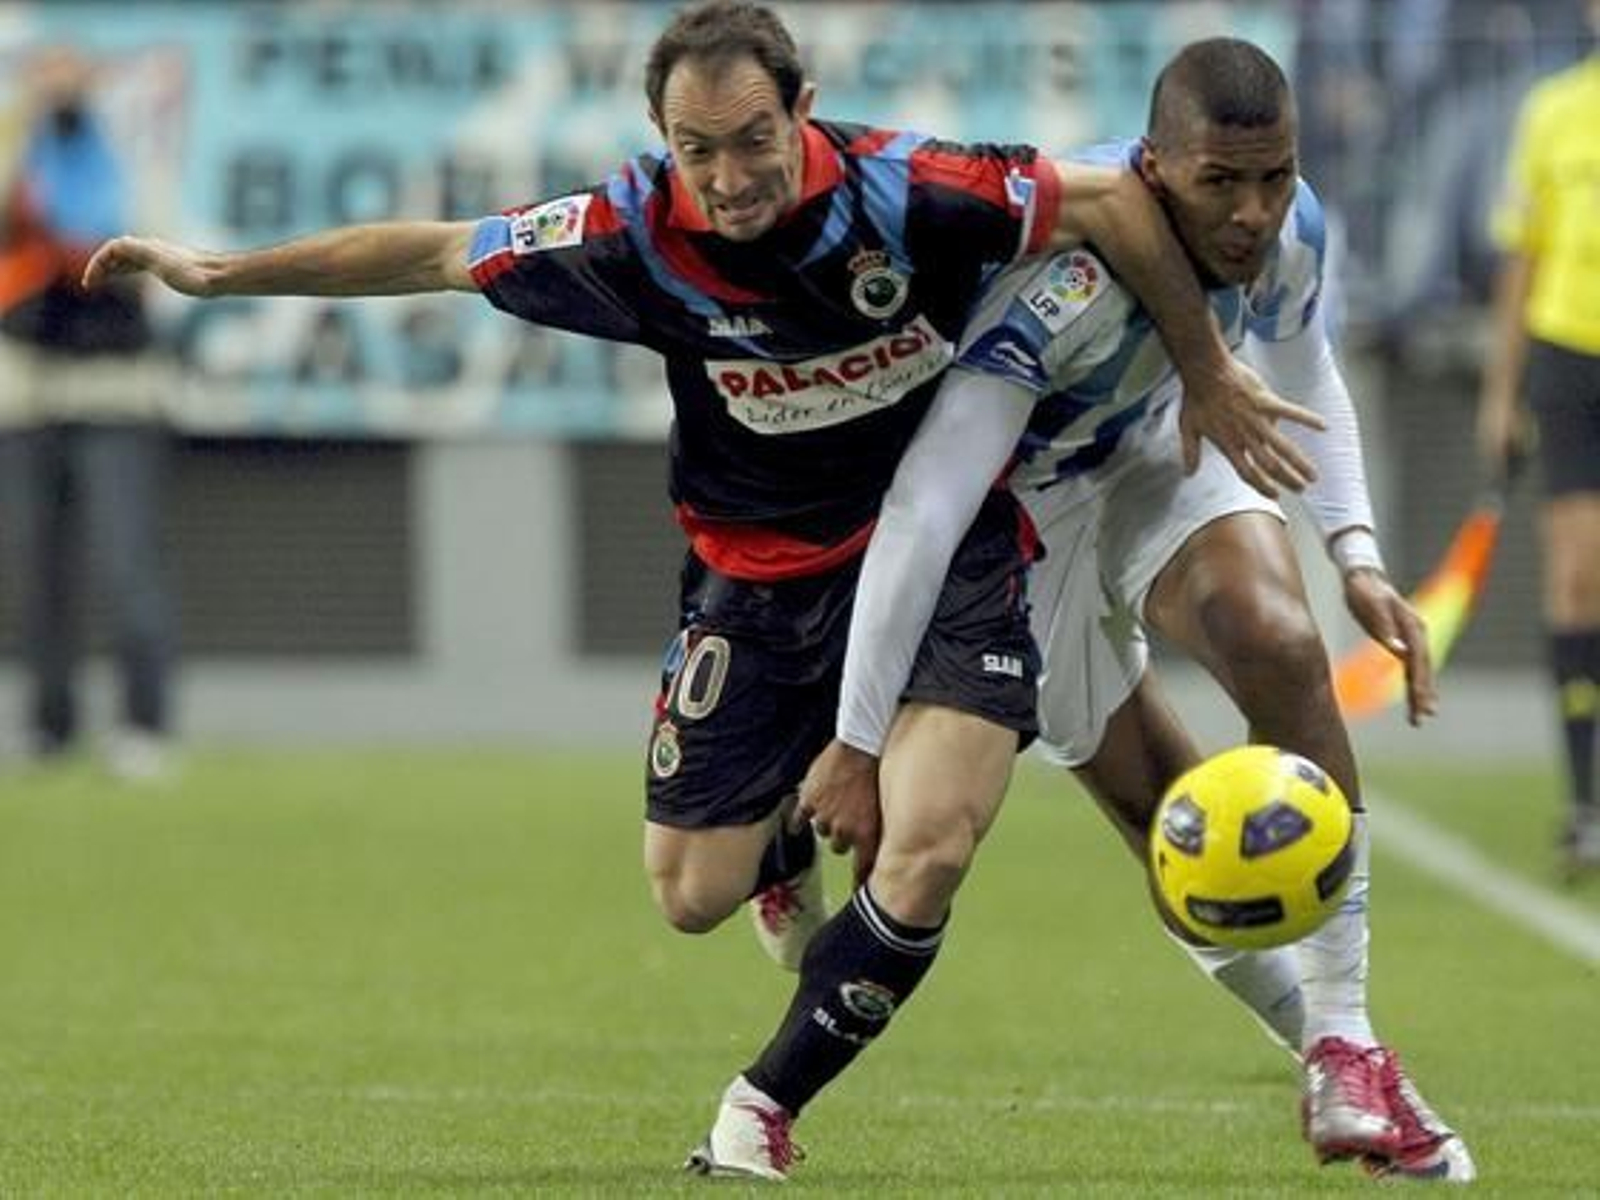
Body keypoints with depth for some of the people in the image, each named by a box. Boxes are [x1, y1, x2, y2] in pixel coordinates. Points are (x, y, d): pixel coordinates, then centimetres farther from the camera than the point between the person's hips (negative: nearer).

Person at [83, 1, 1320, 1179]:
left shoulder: (904, 192, -27)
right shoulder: (637, 235, -19)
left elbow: (1112, 197, -17)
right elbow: (439, 252, -5)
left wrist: (1208, 376, -12)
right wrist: (219, 272, 0)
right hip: (757, 577, 2)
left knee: (928, 850, -20)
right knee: (692, 895, 6)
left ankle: (764, 1107, 3)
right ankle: (784, 841, 45)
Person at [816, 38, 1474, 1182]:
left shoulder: (1291, 229, -19)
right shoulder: (1065, 282, -40)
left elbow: (1303, 375, 7)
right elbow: (920, 515, -40)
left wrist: (1357, 555, -5)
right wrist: (858, 743, -38)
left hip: (1159, 455, 4)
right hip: (1026, 507, -4)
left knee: (1283, 647, -23)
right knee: (1168, 815, -7)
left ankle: (1345, 1046, -18)